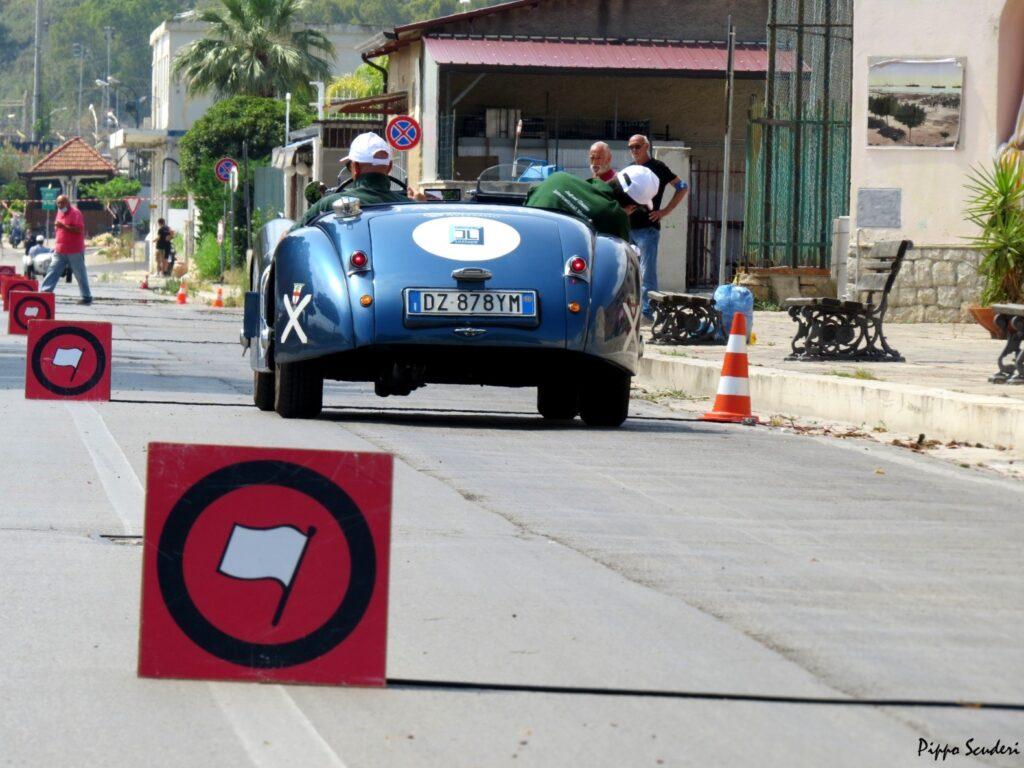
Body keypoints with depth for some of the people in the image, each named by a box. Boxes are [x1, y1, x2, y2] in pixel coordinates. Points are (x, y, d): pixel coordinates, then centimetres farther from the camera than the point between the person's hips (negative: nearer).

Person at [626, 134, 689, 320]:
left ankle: (647, 311, -10)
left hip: (648, 228, -6)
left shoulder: (657, 167, -1)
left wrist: (664, 211, -7)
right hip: (628, 227, 6)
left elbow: (682, 188, -1)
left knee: (647, 274, -9)